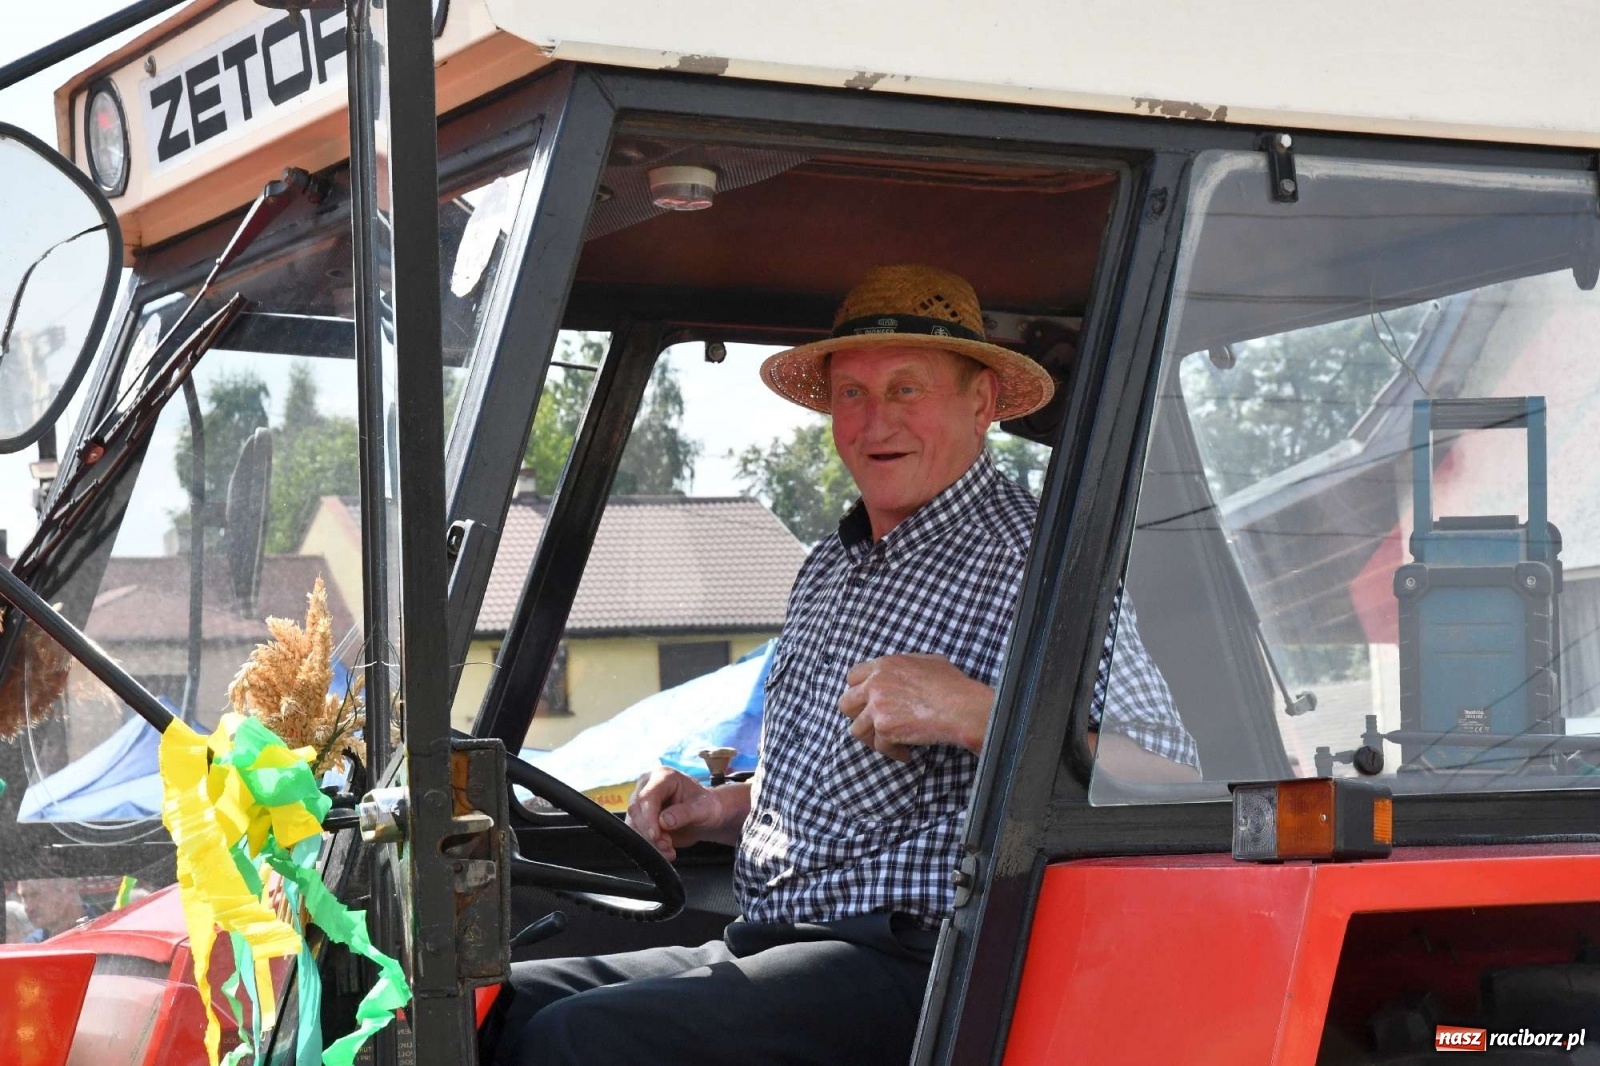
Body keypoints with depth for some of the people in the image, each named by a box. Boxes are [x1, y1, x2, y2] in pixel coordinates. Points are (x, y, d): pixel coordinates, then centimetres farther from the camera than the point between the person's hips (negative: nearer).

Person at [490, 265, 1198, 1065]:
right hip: (764, 942, 9)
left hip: (909, 971, -9)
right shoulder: (829, 569, 20)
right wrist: (720, 809, 15)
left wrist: (977, 713, -26)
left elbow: (1175, 791, -19)